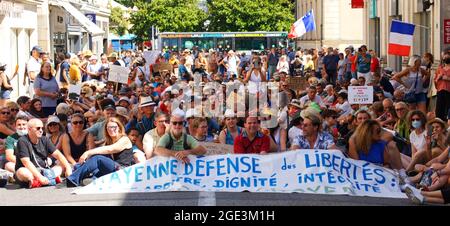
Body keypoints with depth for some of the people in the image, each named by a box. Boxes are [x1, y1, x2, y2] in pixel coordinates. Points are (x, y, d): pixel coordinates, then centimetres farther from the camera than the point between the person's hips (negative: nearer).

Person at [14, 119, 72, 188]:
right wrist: (40, 177, -31)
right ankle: (53, 178, -34)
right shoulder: (22, 141, -11)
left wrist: (68, 167, -16)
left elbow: (58, 154, 1)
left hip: (44, 171, 6)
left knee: (63, 165, -6)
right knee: (22, 172, -36)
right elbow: (26, 162, -21)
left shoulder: (44, 140, 7)